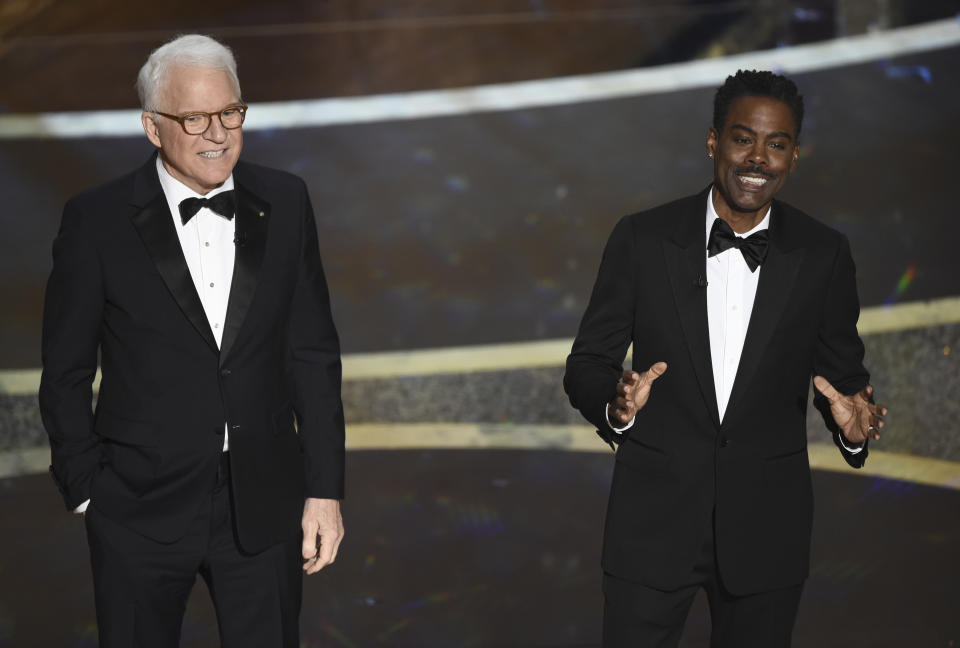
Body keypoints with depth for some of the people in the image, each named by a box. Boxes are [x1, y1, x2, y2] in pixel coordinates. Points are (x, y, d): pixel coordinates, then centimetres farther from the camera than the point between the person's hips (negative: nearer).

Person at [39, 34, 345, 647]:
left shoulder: (285, 203, 1)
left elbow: (313, 355, 5)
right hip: (141, 515, -2)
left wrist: (325, 487, 3)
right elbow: (66, 373, 0)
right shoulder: (98, 221, -7)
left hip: (263, 505, 2)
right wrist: (87, 490, -3)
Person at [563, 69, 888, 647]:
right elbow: (588, 363, 0)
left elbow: (845, 371, 6)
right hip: (654, 521, -1)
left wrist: (853, 426, -17)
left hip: (767, 530, 1)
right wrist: (617, 405, -23)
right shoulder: (642, 239, -4)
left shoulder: (824, 255, -1)